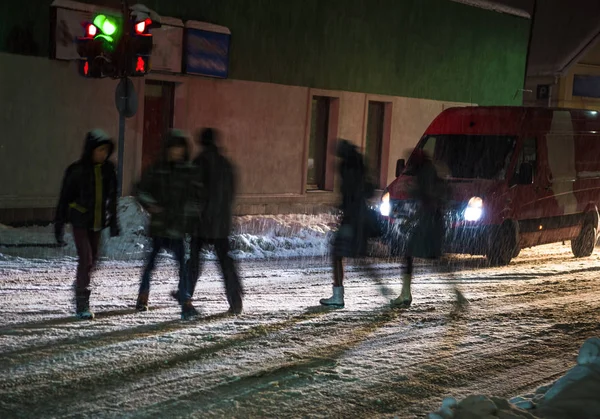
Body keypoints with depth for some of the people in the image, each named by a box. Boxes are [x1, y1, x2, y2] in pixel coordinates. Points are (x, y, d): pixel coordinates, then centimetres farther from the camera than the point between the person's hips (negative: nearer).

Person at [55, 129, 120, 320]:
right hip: (80, 222, -5)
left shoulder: (108, 169, 2)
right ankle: (82, 305, -6)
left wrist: (113, 221, 14)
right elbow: (64, 198, -5)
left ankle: (80, 288, 33)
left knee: (92, 260, 10)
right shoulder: (77, 170, -11)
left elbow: (112, 197, 13)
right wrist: (59, 225, -6)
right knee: (85, 259, -10)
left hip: (98, 223, 5)